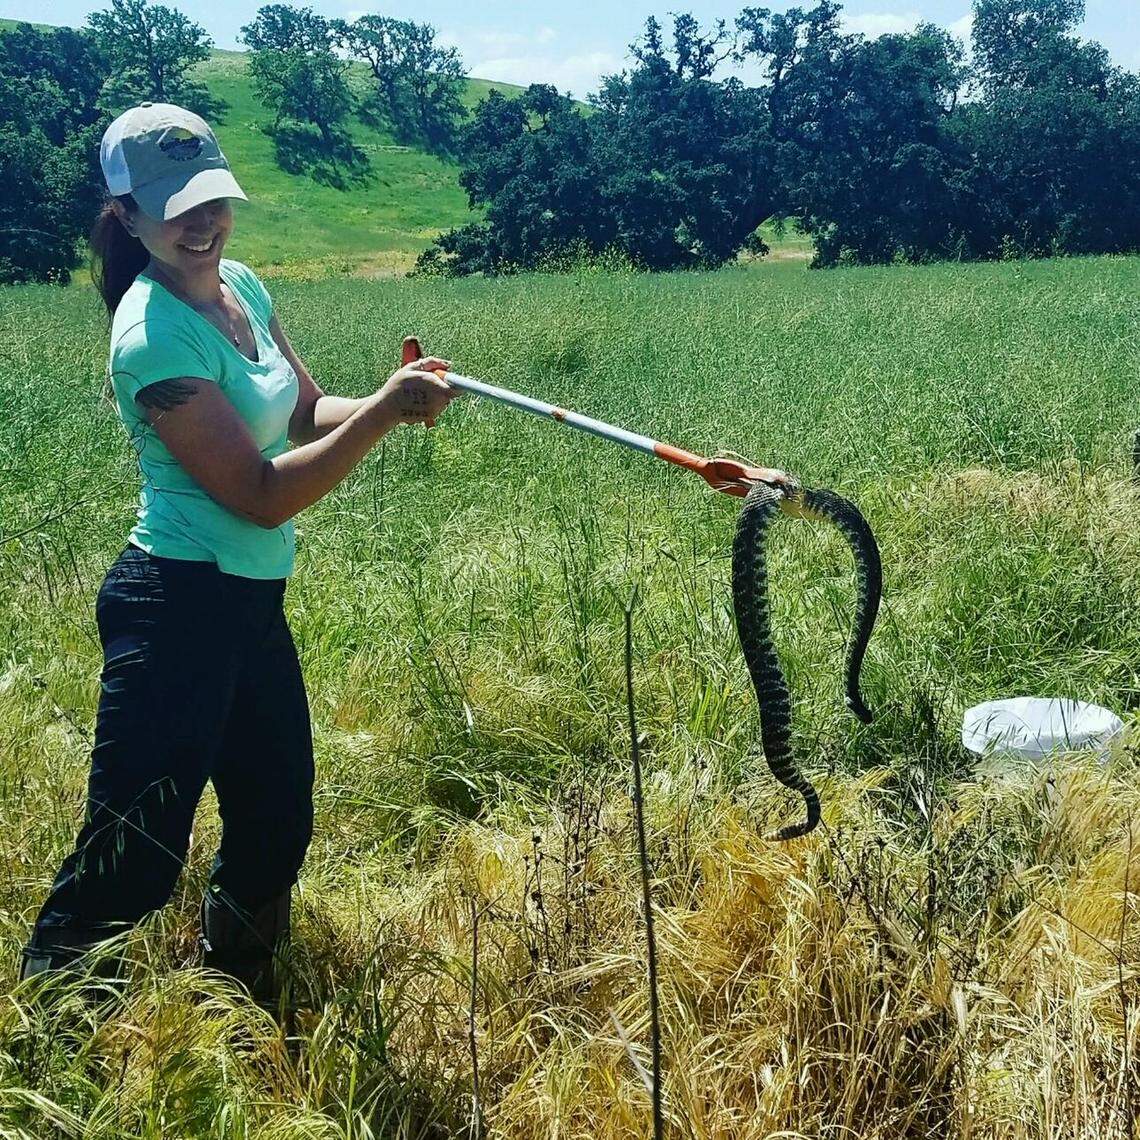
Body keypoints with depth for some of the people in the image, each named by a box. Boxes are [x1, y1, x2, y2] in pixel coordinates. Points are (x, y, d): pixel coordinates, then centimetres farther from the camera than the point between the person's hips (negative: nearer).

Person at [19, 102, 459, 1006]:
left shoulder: (240, 286, 5)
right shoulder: (155, 335, -20)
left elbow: (304, 413, 10)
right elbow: (262, 493, -21)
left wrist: (395, 400, -9)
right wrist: (383, 411, -22)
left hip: (252, 602, 9)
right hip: (177, 608, -9)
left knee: (277, 828, 20)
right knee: (134, 861, -6)